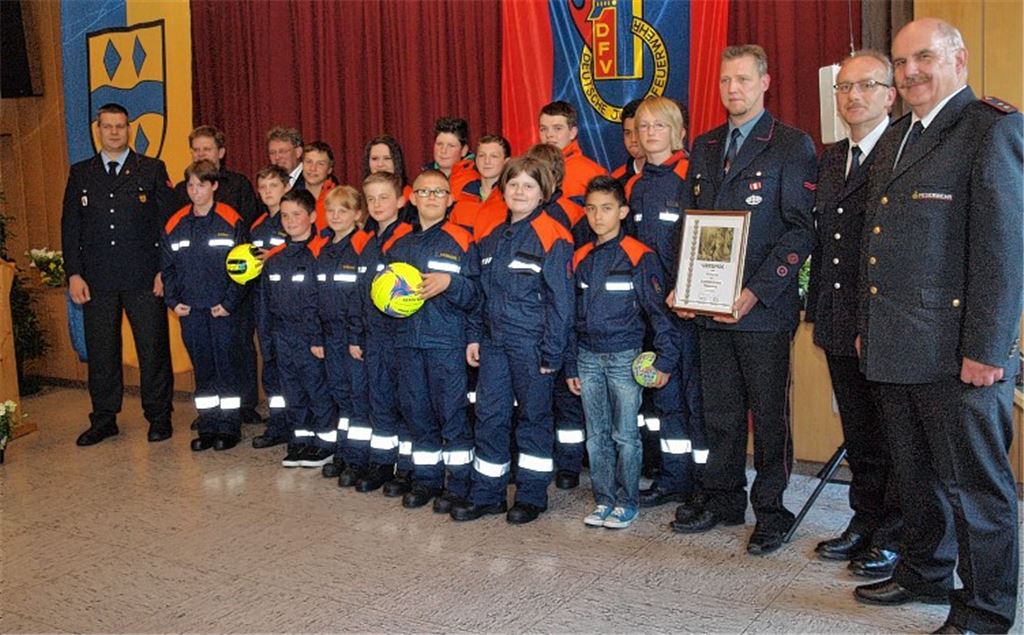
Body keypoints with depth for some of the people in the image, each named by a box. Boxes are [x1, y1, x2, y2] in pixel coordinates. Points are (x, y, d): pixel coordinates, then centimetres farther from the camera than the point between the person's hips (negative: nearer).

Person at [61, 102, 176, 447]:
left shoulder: (153, 170, 4)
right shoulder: (80, 173, 11)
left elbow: (168, 222, 2)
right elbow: (70, 226, 9)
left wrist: (164, 270, -5)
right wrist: (74, 274, 0)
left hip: (144, 277, -2)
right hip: (97, 280, 2)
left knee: (153, 349, 2)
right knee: (101, 351, 8)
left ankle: (159, 417, 14)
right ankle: (103, 419, 20)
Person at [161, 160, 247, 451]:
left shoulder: (232, 222, -4)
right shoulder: (174, 225, 7)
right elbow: (167, 268, 12)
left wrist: (230, 302, -12)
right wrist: (173, 301, 1)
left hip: (224, 311, -4)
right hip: (190, 311, 4)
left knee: (227, 368, 3)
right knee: (202, 370, 10)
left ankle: (229, 427, 12)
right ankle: (208, 427, 19)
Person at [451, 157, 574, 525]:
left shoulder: (552, 238, -11)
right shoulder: (493, 238, 11)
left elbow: (560, 301, -12)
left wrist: (552, 353, -14)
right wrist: (475, 336, 10)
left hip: (532, 344, -6)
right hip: (495, 342, 6)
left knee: (534, 416, 7)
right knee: (489, 415, 9)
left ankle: (532, 495, 20)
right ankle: (486, 494, 21)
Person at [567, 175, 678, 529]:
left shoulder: (640, 257, -7)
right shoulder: (581, 259, 9)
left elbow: (659, 310, -7)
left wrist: (665, 359, -12)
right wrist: (571, 366, 12)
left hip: (624, 357, -5)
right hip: (588, 357, 5)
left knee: (625, 435, 2)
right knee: (596, 435, 10)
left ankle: (627, 502, 15)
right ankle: (604, 500, 21)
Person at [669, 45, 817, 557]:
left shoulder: (793, 146, -4)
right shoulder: (705, 146, 15)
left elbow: (801, 230, -9)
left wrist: (756, 292, -17)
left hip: (763, 307, -5)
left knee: (769, 414, 5)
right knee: (720, 411, 14)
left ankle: (770, 509, 18)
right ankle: (722, 497, 28)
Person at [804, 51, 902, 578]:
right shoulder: (830, 158, 14)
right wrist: (817, 309, 11)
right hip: (840, 325, 7)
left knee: (893, 434, 6)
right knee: (858, 434, 17)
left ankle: (894, 536, 21)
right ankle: (865, 520, 32)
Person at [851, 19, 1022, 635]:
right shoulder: (895, 138, 18)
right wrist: (868, 327, 17)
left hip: (957, 350, -8)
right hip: (896, 348, 8)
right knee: (918, 474, 19)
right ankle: (926, 574, 35)